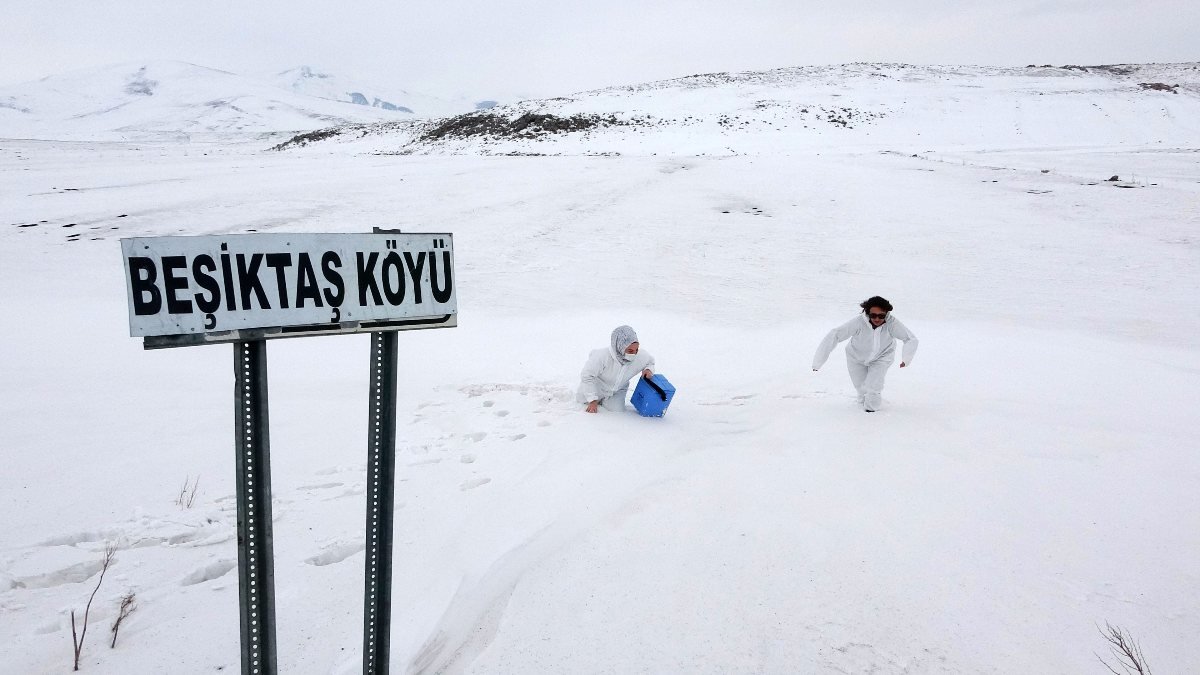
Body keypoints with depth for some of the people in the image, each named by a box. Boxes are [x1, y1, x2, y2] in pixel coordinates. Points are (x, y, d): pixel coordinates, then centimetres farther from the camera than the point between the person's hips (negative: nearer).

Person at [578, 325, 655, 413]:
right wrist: (592, 401, -24)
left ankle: (603, 400, 23)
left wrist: (648, 369, -27)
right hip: (597, 387, -2)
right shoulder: (602, 356, -44)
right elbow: (587, 377, -28)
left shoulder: (642, 356, -32)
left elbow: (650, 362, -3)